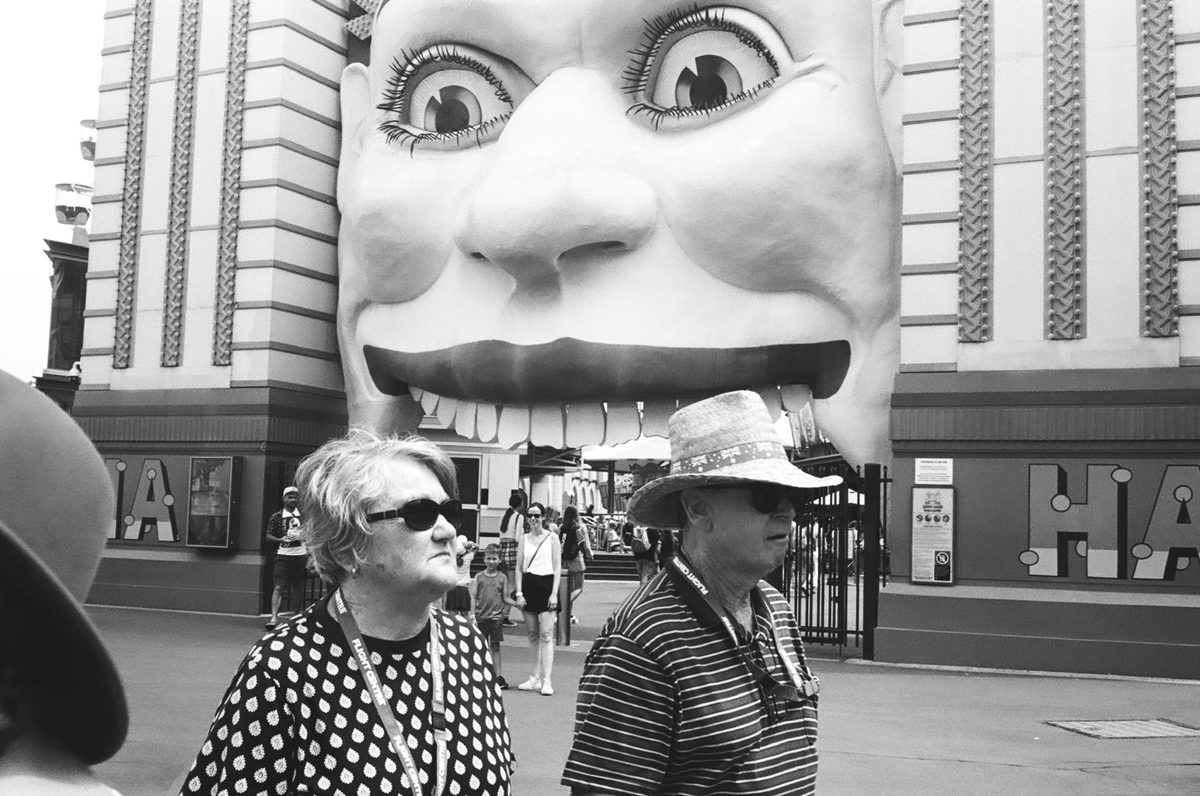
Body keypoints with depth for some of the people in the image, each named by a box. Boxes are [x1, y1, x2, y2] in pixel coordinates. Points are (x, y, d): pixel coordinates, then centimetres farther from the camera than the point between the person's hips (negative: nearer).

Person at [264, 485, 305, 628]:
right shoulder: (276, 517, 2)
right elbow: (268, 536, 2)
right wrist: (280, 539, -16)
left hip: (300, 554, 2)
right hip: (283, 554, -2)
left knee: (297, 588, 8)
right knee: (279, 586, -11)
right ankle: (274, 617, -16)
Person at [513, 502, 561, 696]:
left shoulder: (552, 538, 0)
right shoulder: (524, 539, 9)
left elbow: (557, 568, -2)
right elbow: (519, 568, 9)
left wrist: (554, 593, -10)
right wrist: (519, 593, 0)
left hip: (546, 585, -4)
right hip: (528, 586, 4)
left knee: (546, 634, -9)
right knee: (532, 634, 8)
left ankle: (547, 681, -11)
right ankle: (536, 678, 17)